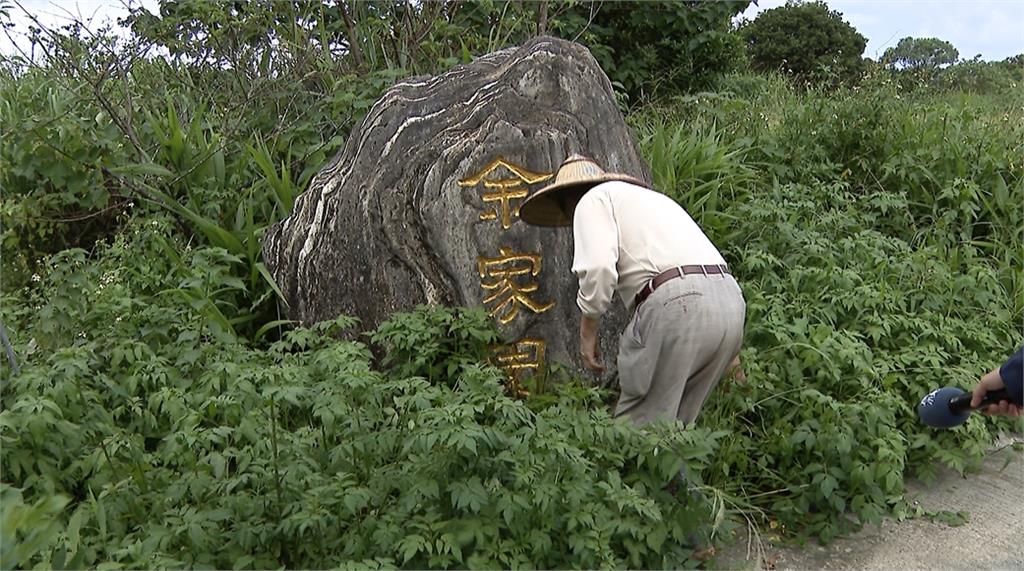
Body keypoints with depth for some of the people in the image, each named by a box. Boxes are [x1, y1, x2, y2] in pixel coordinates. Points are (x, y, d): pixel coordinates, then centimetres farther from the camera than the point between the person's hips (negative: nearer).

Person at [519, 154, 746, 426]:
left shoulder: (593, 200, 11)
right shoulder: (650, 196, 35)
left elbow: (597, 266, -10)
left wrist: (587, 331, 3)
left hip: (674, 303, -8)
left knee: (638, 425, 0)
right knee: (674, 426, 17)